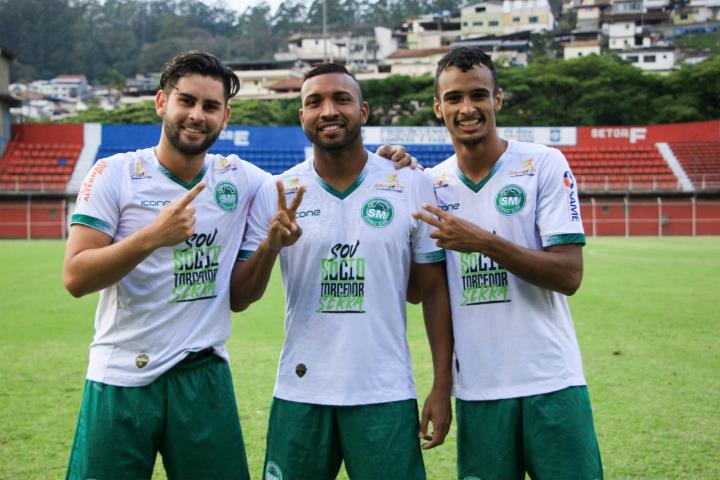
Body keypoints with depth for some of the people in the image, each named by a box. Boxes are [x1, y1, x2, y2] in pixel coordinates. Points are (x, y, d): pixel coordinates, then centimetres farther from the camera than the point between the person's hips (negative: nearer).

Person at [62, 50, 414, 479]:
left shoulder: (239, 178, 2)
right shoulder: (113, 174, -4)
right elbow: (75, 278, -10)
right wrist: (153, 235, -25)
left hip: (204, 378, 2)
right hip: (121, 380, -2)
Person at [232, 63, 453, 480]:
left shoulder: (413, 187, -2)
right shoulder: (275, 194, 0)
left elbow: (434, 291, 2)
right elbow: (238, 300, 1)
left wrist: (442, 387, -2)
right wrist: (270, 246, -17)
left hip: (385, 395, -1)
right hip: (300, 395, 2)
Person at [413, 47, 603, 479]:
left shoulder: (545, 165, -5)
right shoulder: (432, 183, 6)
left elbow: (569, 275, -11)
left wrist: (484, 242, -20)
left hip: (550, 382, -3)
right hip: (477, 389, 3)